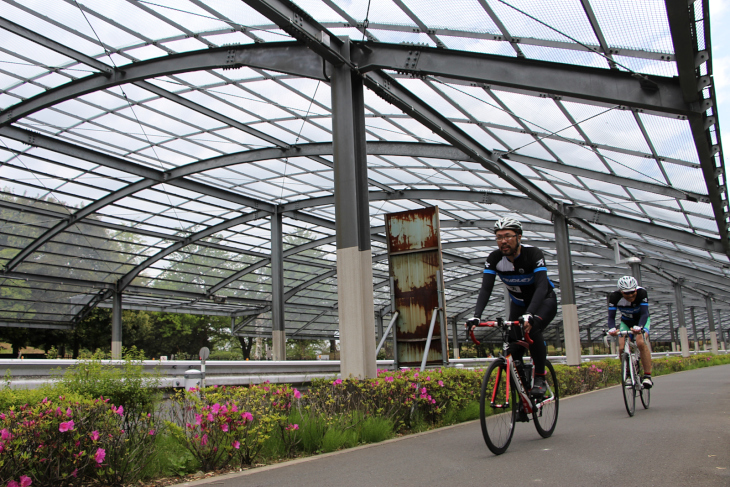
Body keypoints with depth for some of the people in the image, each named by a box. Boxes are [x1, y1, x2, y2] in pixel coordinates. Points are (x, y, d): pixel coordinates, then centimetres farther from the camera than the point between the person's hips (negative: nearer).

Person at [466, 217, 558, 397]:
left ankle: (540, 378, -16)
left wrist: (529, 314, -57)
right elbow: (485, 289, -27)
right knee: (513, 345, -8)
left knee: (532, 330, -31)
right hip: (519, 304, 4)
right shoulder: (494, 258, -20)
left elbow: (542, 287, -41)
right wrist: (476, 316, -44)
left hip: (544, 301, -4)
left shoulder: (534, 254, -30)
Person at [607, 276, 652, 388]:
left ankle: (647, 375, -21)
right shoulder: (614, 297, -27)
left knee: (641, 343, -29)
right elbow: (611, 316, -28)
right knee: (622, 348, -16)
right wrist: (612, 329, -49)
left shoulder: (642, 293, -31)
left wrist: (638, 327, -55)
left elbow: (644, 314, -37)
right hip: (626, 322, 2)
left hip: (642, 320, -2)